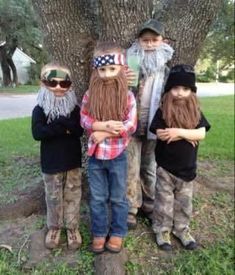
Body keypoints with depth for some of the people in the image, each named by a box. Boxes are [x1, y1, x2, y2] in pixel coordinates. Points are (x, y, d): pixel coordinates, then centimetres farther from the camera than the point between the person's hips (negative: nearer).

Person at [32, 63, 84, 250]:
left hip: (72, 161, 1)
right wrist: (65, 128, -21)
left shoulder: (75, 108, -1)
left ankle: (72, 227, 27)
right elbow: (38, 133, -20)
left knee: (73, 195, 11)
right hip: (51, 163, -1)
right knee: (53, 197, 13)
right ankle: (54, 227, 33)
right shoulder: (40, 109, -5)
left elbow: (79, 131, -15)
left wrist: (54, 127, -24)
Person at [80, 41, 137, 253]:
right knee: (97, 198, 15)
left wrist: (102, 133, -19)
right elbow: (84, 120, -5)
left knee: (118, 197, 13)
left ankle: (117, 233, 32)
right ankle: (99, 233, 32)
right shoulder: (90, 94, -1)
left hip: (118, 155, -2)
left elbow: (130, 126, -14)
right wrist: (106, 125, -20)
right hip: (95, 155, 2)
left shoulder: (127, 96, -8)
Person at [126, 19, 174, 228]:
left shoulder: (166, 68, 3)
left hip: (155, 126, 3)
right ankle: (130, 209, 16)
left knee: (151, 168, 15)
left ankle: (149, 205, 31)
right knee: (132, 169, 2)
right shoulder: (130, 63, -5)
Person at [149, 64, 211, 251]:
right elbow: (161, 134, -22)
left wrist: (179, 132, -25)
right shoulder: (163, 111, -10)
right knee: (164, 201, 11)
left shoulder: (195, 112, -1)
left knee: (184, 202, 17)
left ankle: (182, 229, 36)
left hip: (187, 167, 3)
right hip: (166, 166, -3)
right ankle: (162, 230, 28)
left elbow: (201, 134, -13)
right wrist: (188, 135, -18)